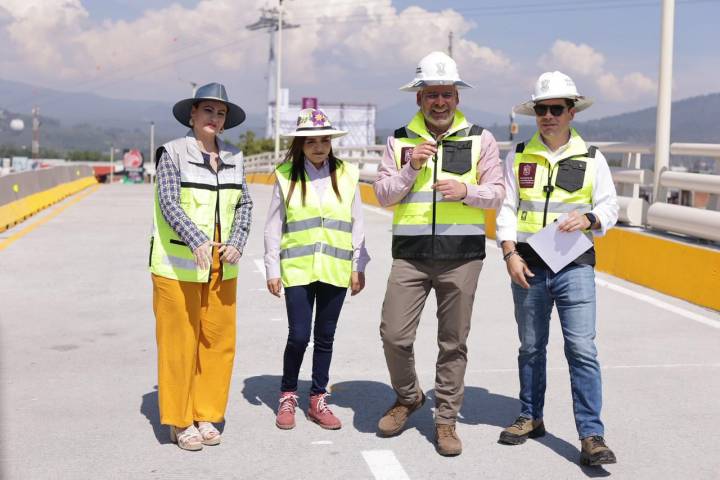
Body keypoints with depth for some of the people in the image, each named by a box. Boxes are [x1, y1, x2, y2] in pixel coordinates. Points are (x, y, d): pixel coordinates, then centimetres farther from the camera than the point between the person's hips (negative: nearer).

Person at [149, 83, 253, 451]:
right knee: (180, 342, 0)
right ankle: (180, 421, 13)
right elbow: (168, 202, -14)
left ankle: (206, 415, 21)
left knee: (218, 341, 7)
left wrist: (237, 242, -6)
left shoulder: (233, 157, 11)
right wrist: (197, 240, -28)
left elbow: (244, 204, 11)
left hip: (222, 268, 5)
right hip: (179, 265, -5)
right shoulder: (173, 152, -4)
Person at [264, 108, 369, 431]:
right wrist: (272, 269, 1)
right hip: (297, 269, -2)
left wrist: (359, 267, 6)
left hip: (335, 270, 2)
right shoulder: (286, 175, 0)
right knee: (298, 336, -2)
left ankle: (318, 400, 23)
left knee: (325, 338, 9)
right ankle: (288, 398, 18)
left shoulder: (346, 174, 4)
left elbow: (357, 223, 8)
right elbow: (273, 226, 3)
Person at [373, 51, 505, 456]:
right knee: (394, 335, -2)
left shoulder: (480, 139, 6)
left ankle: (446, 420, 19)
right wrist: (411, 167, -11)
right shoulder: (400, 141, 9)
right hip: (410, 254, 1)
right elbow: (383, 195, 4)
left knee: (454, 342, 5)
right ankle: (408, 397, 26)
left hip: (462, 254, -1)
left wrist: (466, 190, -16)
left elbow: (497, 193, 3)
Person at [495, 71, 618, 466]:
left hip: (574, 265, -2)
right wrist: (510, 253, -8)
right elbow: (506, 209, 4)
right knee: (531, 347, 13)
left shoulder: (591, 158, 5)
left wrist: (588, 218, -17)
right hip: (528, 265, 2)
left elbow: (609, 208, 5)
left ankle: (591, 435, -5)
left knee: (582, 349, -9)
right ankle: (531, 417, 28)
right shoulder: (518, 157, 7)